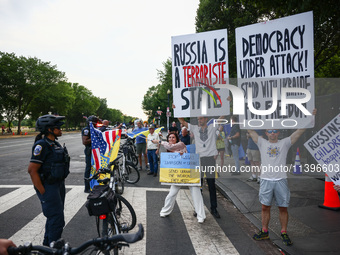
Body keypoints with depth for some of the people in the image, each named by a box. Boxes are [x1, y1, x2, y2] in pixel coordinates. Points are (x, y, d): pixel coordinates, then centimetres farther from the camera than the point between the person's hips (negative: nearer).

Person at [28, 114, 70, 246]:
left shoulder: (55, 144, 10)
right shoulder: (42, 145, -18)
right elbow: (32, 170, -22)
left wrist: (61, 184, 16)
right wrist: (43, 192, -20)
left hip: (58, 185, 9)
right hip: (48, 187, -9)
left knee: (54, 217, 20)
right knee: (57, 220, -6)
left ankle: (47, 246, 37)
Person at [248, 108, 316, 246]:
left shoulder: (285, 143, 6)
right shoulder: (262, 143, 7)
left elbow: (300, 131, 2)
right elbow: (250, 130, 5)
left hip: (281, 180, 0)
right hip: (266, 180, 0)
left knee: (283, 208, 7)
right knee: (265, 207, 9)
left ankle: (284, 233, 22)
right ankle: (264, 231, 23)